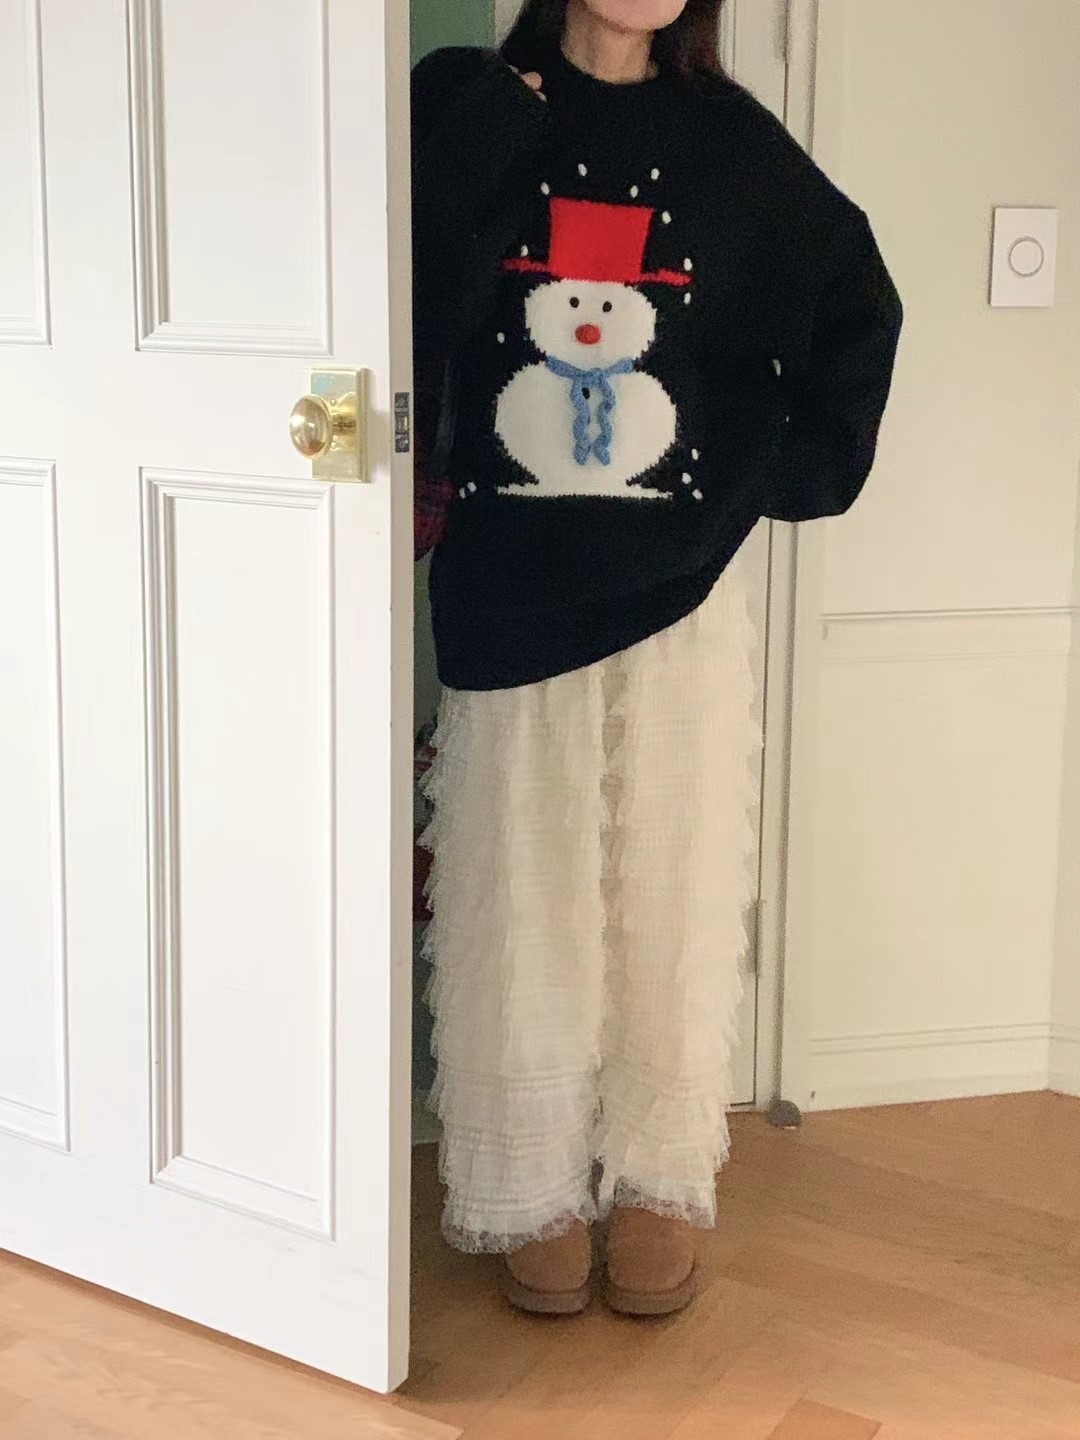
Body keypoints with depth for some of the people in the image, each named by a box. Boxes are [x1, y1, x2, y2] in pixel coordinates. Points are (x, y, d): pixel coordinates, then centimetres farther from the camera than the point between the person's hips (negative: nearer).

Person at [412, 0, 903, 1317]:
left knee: (670, 887, 6)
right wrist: (418, 482, -15)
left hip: (679, 580, 1)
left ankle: (658, 1184, 21)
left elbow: (858, 301, 13)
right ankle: (535, 1192, 19)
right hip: (509, 580, -1)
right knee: (523, 890, 5)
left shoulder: (731, 142, 5)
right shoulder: (461, 107, 2)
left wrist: (804, 465, 7)